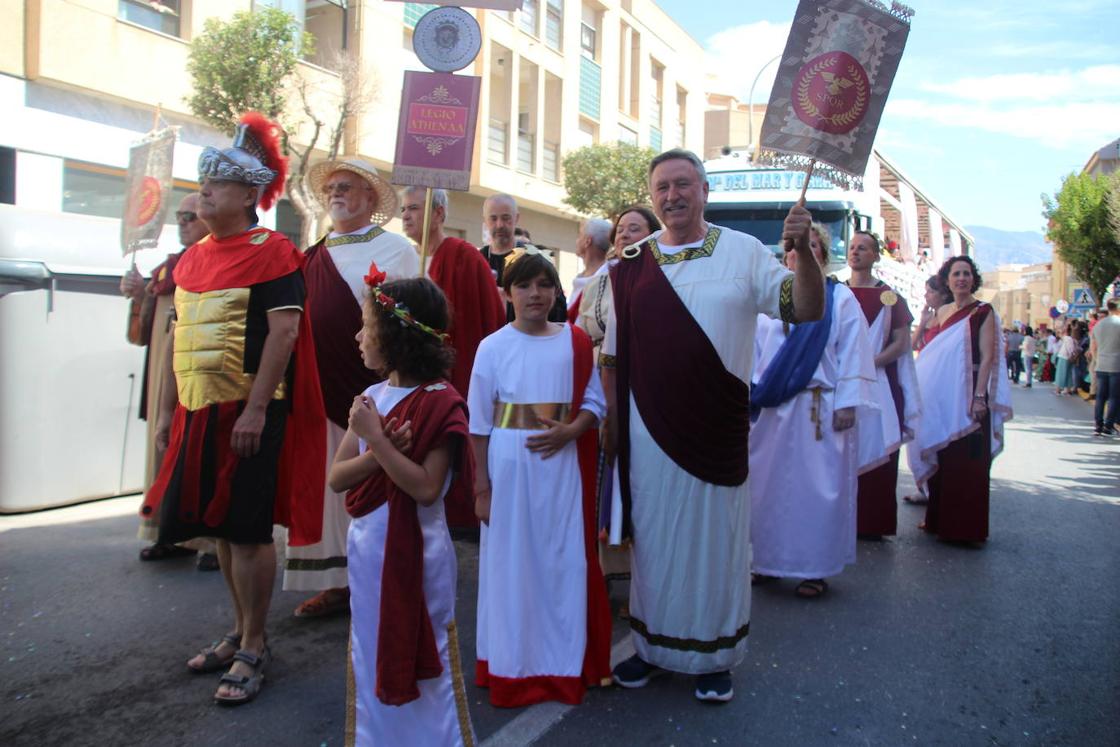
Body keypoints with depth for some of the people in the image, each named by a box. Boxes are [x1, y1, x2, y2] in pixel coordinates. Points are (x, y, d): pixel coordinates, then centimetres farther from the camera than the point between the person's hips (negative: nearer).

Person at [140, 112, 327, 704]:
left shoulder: (272, 252, -9)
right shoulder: (192, 257, 15)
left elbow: (284, 330, -17)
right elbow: (179, 337, 19)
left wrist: (255, 410, -23)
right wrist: (168, 409, 16)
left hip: (248, 413, -8)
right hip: (199, 413, 8)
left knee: (247, 529, -2)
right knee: (219, 526, 15)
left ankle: (253, 648, 12)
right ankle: (241, 630, 30)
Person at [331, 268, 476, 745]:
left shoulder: (440, 401, -15)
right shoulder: (371, 396, 5)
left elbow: (426, 488, -20)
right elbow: (337, 477, 2)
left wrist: (376, 439, -22)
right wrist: (379, 452, -15)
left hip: (415, 552, -7)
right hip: (366, 548, 7)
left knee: (420, 662, 7)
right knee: (372, 659, 19)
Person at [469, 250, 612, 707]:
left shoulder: (576, 342, 3)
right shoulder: (492, 347, -3)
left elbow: (595, 401, 5)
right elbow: (479, 422, -2)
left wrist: (569, 431, -15)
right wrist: (481, 486, -4)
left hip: (562, 463, 2)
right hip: (508, 464, -2)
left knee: (565, 560, 8)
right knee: (511, 560, 5)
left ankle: (564, 660, 26)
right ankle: (513, 665, 21)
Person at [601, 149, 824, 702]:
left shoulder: (743, 252, -1)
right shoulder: (631, 264, 5)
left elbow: (807, 310, -7)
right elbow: (613, 356, 8)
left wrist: (802, 251, -23)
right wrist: (611, 423, 3)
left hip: (715, 429, -2)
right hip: (648, 429, 2)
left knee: (715, 537, 9)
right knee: (653, 536, 12)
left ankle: (715, 654, 26)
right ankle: (652, 643, 29)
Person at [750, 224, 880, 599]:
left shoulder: (840, 298, 4)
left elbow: (852, 352, -2)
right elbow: (754, 350, 11)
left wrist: (847, 403, -10)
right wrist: (752, 393, 3)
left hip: (819, 409, -3)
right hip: (773, 408, 3)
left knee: (815, 486, 0)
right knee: (768, 483, 6)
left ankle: (815, 567, 10)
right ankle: (769, 560, 18)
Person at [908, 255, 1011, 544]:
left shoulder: (983, 312, -4)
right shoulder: (942, 312, 12)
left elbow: (988, 357, -11)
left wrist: (980, 396, -18)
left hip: (968, 395, -6)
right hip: (940, 396, 6)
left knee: (967, 461, -2)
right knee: (939, 457, 11)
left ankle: (966, 525, 5)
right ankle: (939, 518, 22)